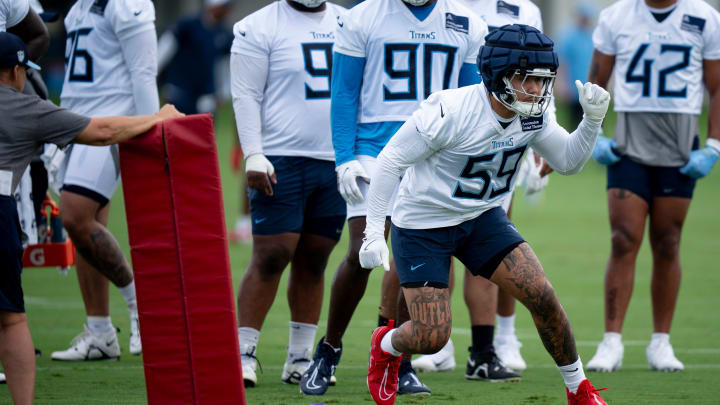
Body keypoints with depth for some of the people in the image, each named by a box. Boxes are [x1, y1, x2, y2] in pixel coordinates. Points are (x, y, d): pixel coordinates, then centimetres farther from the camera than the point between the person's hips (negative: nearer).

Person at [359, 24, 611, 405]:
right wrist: (373, 232, -22)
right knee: (431, 337, -9)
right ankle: (386, 346, 28)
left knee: (543, 298, -11)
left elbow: (568, 161, 5)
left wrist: (592, 120, -15)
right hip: (422, 226, -5)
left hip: (482, 218, 5)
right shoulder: (450, 112, -28)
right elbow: (390, 161, -21)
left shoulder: (531, 116, -9)